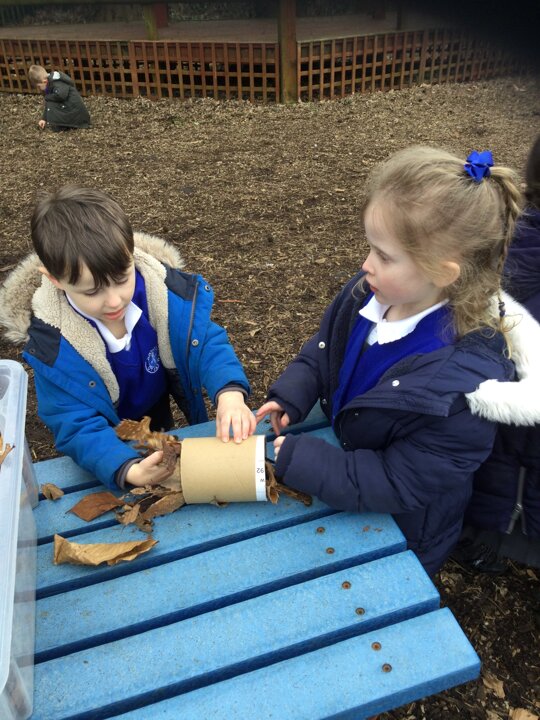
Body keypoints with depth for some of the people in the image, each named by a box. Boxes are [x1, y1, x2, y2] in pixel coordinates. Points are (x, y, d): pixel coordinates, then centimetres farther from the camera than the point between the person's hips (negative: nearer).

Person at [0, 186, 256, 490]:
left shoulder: (166, 291, -30)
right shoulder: (52, 345, -33)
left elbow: (207, 343, -25)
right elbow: (77, 425, -32)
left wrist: (229, 393, -48)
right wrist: (128, 470, -51)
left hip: (161, 417, 2)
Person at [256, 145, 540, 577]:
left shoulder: (464, 385, -36)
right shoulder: (369, 291, -18)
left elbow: (396, 485, -30)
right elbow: (323, 348, 2)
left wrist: (294, 460, -33)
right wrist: (290, 396, -14)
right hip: (339, 450, 6)